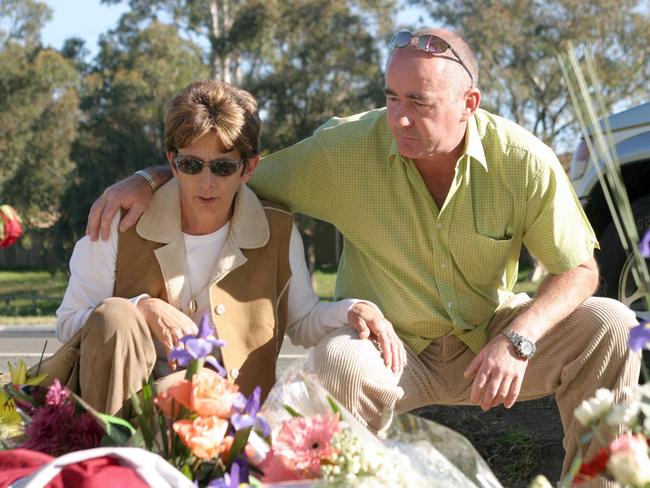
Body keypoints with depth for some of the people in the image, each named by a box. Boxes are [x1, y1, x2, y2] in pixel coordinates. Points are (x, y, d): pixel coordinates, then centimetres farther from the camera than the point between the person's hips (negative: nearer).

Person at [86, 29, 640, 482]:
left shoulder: (523, 161, -14)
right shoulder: (346, 149, -15)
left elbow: (579, 269, -10)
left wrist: (518, 340, -27)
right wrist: (148, 179, -18)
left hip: (488, 338, 2)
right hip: (390, 343, -2)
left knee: (611, 327, -19)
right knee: (343, 362, -37)